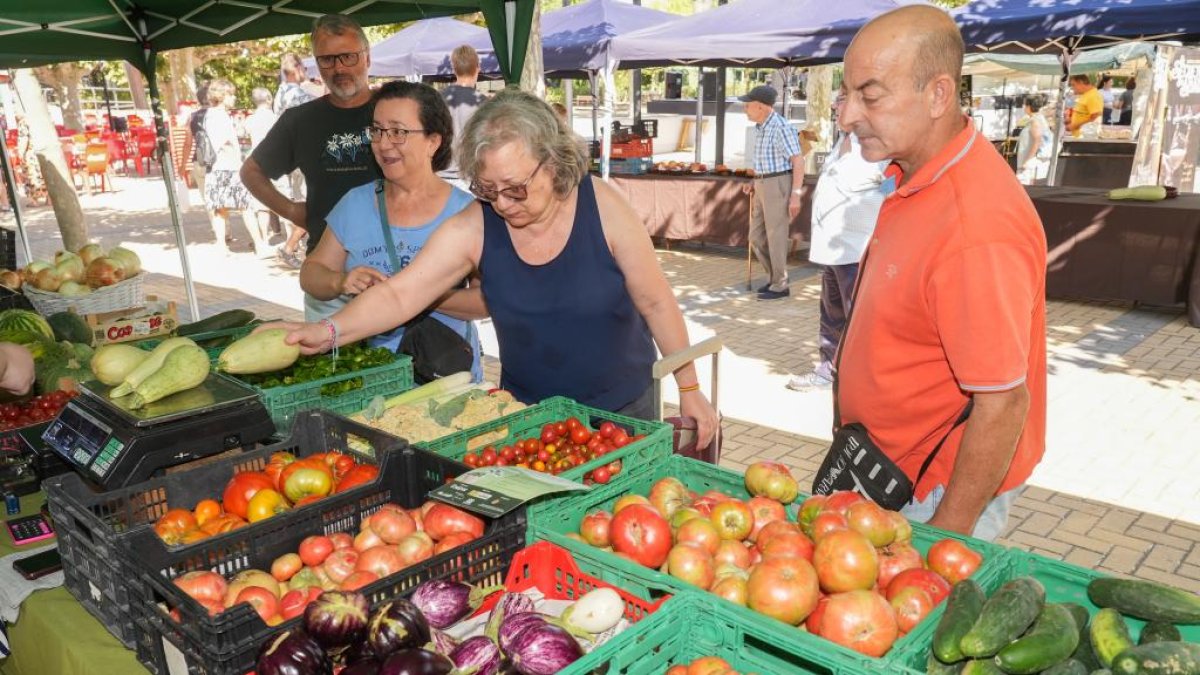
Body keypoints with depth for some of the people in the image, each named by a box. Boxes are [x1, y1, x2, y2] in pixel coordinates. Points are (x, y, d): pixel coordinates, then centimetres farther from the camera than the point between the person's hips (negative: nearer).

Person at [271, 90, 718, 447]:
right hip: (528, 410, 1)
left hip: (622, 406, -1)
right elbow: (398, 295, -16)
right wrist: (329, 331, -33)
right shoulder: (473, 228, -14)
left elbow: (656, 303, -10)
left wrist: (689, 390, -6)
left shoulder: (602, 207, -17)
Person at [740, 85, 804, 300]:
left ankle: (780, 286, 8)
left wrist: (795, 195, -21)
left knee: (776, 237, -3)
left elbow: (799, 161, -17)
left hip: (779, 186, -9)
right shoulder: (760, 128, 13)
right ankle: (774, 276, 23)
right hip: (764, 187, 9)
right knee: (756, 236, 10)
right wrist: (756, 184, 21)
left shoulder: (781, 127, -15)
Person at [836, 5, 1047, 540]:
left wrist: (948, 529, -18)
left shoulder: (976, 230, -31)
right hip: (890, 466, 9)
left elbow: (1002, 403, -26)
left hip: (946, 489, -9)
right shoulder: (913, 174, -1)